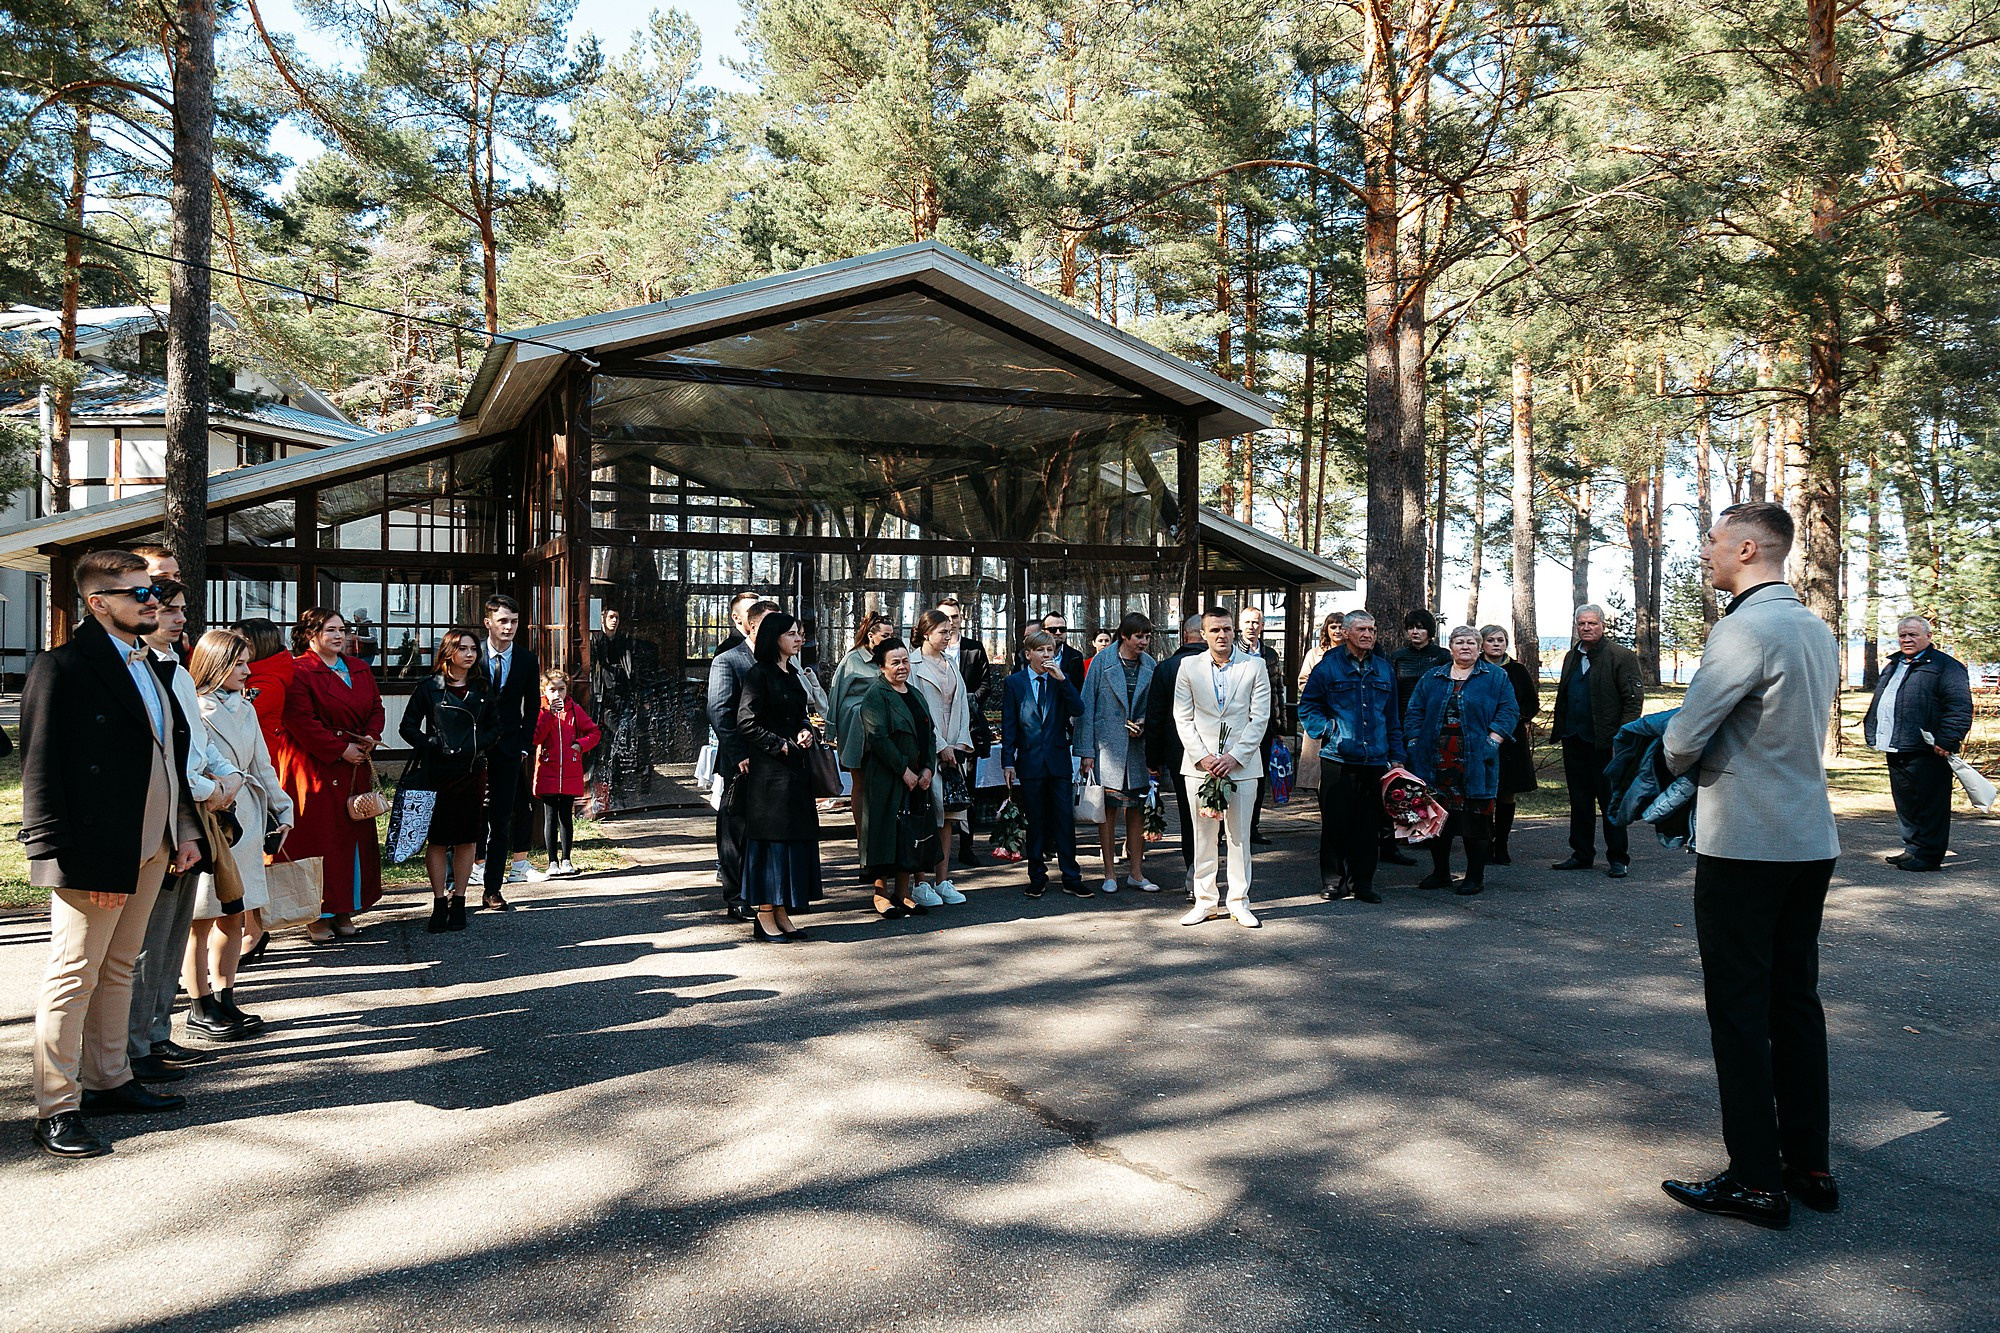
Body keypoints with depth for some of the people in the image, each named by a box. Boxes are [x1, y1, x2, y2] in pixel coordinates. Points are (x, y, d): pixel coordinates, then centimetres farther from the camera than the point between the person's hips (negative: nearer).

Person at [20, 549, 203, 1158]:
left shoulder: (149, 665, 14)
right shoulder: (64, 666, -11)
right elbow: (40, 769, -14)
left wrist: (184, 829, 13)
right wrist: (64, 856, -19)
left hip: (152, 847, 8)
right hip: (96, 852, -8)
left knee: (118, 969, 18)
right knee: (73, 976, 1)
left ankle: (108, 1080, 29)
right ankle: (57, 1109, 9)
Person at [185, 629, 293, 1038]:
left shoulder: (244, 708, 14)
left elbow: (261, 766, 20)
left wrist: (281, 810, 15)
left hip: (244, 818, 7)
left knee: (234, 916, 11)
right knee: (201, 920, 3)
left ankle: (224, 999, 21)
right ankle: (199, 1008, 13)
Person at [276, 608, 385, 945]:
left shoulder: (360, 669, 15)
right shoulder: (299, 671, -8)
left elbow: (376, 707, 15)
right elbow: (301, 721, -16)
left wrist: (371, 737, -5)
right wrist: (341, 749, -17)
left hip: (355, 767, 7)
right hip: (317, 769, -7)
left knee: (355, 837, 8)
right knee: (319, 840, -3)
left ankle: (343, 912, 17)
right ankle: (318, 917, 6)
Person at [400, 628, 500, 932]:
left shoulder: (484, 688, 10)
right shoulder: (429, 687, 2)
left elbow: (495, 727, 13)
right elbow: (408, 727, 3)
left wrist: (477, 746, -3)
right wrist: (432, 746, -9)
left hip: (472, 771, 3)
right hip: (436, 771, -2)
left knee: (467, 838, 4)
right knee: (437, 839, -1)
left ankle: (458, 902, 13)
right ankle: (439, 904, 6)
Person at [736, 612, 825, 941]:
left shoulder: (793, 674, 15)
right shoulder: (760, 674, -10)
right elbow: (746, 725, -15)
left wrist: (806, 732, 3)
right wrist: (782, 746, -13)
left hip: (795, 769, 8)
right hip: (769, 771, -8)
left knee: (796, 837, 8)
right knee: (770, 838, -4)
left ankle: (782, 913, 15)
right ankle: (765, 916, 3)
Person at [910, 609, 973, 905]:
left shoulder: (950, 663, 16)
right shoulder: (913, 665, -5)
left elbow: (962, 703, 15)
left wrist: (961, 742, 4)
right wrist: (940, 746, -11)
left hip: (953, 748, 7)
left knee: (948, 814, 6)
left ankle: (942, 879, 11)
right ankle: (921, 882, 1)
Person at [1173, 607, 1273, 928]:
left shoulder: (1255, 667, 2)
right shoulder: (1189, 668, 5)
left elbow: (1260, 718, -2)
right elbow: (1183, 719, 3)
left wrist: (1235, 757, -10)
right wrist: (1201, 757, -8)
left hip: (1241, 764, -1)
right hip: (1200, 764, 1)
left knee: (1240, 836, 4)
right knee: (1203, 836, 5)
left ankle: (1239, 902, 15)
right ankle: (1205, 901, 15)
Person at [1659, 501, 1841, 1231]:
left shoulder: (1745, 628, -17)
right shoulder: (1816, 629, 11)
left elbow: (1683, 740, -19)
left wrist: (1670, 762, 4)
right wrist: (1704, 758, 14)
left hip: (1743, 845, -9)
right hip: (1812, 839, 9)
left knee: (1739, 1012, 0)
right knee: (1796, 1001, 15)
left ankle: (1757, 1181, 6)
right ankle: (1810, 1165, 22)